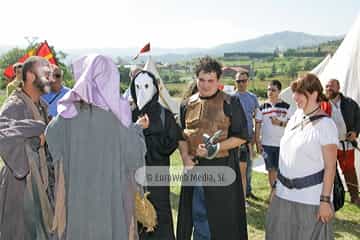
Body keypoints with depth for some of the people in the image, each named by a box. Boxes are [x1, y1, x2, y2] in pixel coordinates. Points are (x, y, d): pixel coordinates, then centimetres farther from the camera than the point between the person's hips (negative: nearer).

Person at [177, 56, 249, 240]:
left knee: (223, 218, 4)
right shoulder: (188, 105, 8)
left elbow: (241, 136, -4)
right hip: (194, 169, 4)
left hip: (222, 168, -4)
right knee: (198, 217, 14)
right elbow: (181, 137, 13)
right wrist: (186, 159, -4)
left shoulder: (230, 104, -4)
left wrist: (217, 148, -17)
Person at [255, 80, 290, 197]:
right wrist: (257, 142, -2)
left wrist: (280, 123, -16)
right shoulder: (262, 107, 4)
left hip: (282, 144, -1)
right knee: (271, 169, 9)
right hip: (267, 144, 1)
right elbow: (258, 125, 4)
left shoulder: (286, 107, 2)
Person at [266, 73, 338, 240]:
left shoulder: (325, 125, -13)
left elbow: (330, 167, -13)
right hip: (284, 194, 6)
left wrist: (325, 200, -15)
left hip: (311, 198, -6)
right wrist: (277, 184, 15)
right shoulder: (295, 117, 6)